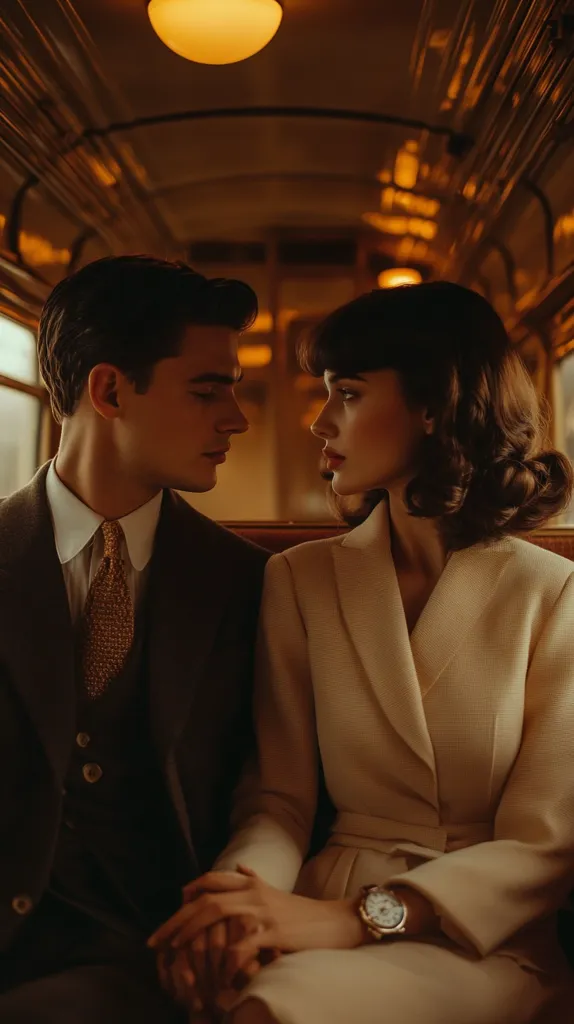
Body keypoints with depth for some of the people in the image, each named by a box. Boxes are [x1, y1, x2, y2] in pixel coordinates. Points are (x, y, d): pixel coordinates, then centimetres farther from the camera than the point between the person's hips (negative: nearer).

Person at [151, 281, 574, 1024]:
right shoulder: (298, 581, 2)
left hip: (489, 944, -2)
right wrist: (240, 892, -21)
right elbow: (279, 798, 1)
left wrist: (359, 917, -20)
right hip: (331, 921, 3)